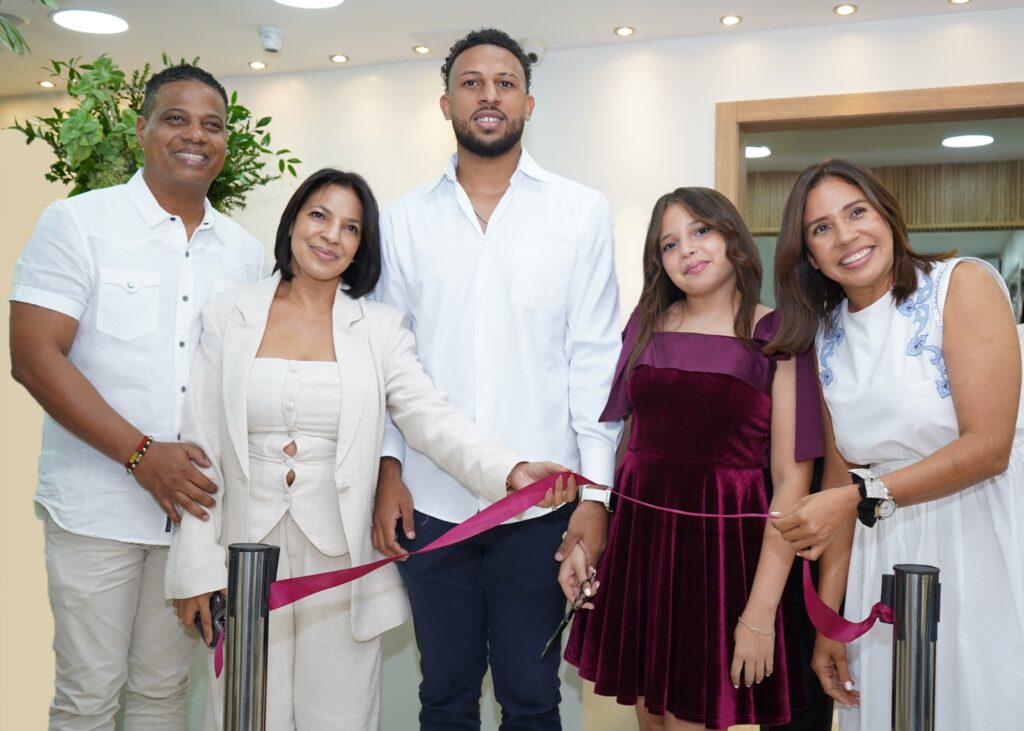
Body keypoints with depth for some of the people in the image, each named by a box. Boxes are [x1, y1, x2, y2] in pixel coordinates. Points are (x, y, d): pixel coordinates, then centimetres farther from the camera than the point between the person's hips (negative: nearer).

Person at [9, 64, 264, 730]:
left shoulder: (245, 251, 9)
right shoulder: (78, 223, -3)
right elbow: (35, 357, -10)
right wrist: (141, 455, -16)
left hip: (196, 502, 4)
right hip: (96, 505, -3)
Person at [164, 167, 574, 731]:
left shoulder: (379, 329, 3)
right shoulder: (228, 317, 4)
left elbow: (432, 420, -8)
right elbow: (201, 448, 2)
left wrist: (509, 471, -27)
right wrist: (196, 568, -2)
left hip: (340, 559, 0)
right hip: (246, 557, 0)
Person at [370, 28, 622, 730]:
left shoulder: (582, 211, 1)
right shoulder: (406, 219, 7)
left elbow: (593, 358, -1)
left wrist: (594, 491, -6)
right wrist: (389, 471, 0)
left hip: (539, 502, -1)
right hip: (429, 502, 2)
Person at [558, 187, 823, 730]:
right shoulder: (645, 326, 7)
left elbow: (791, 481, -11)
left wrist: (760, 614, -16)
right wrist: (582, 540, 5)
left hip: (723, 548, -4)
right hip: (637, 540, 4)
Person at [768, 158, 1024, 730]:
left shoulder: (963, 285, -8)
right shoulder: (826, 335, 6)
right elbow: (841, 476, 7)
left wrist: (864, 498, -20)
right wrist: (827, 617, 4)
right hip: (886, 557, 5)